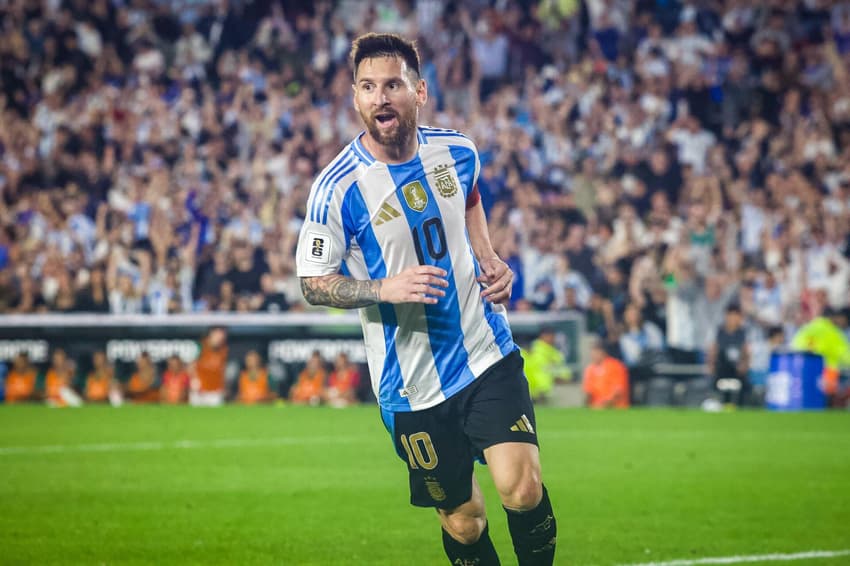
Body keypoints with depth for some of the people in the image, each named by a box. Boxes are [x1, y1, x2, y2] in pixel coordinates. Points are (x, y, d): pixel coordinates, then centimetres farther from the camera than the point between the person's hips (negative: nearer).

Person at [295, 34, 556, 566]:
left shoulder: (457, 151, 0)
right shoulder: (338, 188, -13)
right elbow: (314, 282, -4)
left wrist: (490, 261, 7)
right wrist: (383, 289, -21)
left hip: (488, 355, 2)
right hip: (413, 383, -2)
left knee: (522, 489, -15)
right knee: (463, 521, 4)